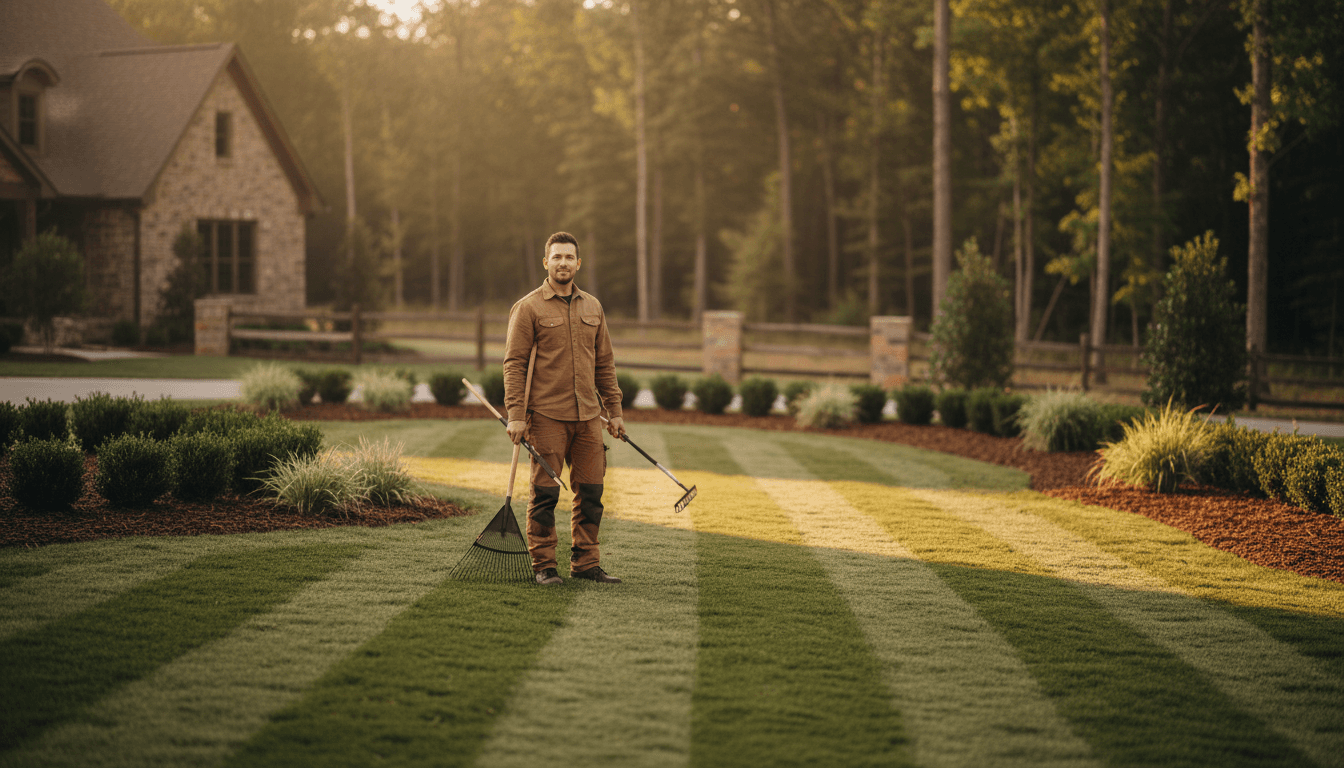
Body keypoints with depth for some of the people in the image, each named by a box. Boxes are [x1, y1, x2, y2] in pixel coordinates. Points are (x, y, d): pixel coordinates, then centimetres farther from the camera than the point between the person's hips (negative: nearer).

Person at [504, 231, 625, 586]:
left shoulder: (592, 307, 15)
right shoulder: (528, 308, -2)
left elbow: (605, 363, 19)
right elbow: (514, 363, -6)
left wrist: (614, 410, 15)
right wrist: (516, 415, -13)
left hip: (588, 416, 5)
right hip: (546, 416, -5)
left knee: (590, 492, 5)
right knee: (545, 493, -2)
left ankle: (586, 563, 14)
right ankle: (543, 565, 6)